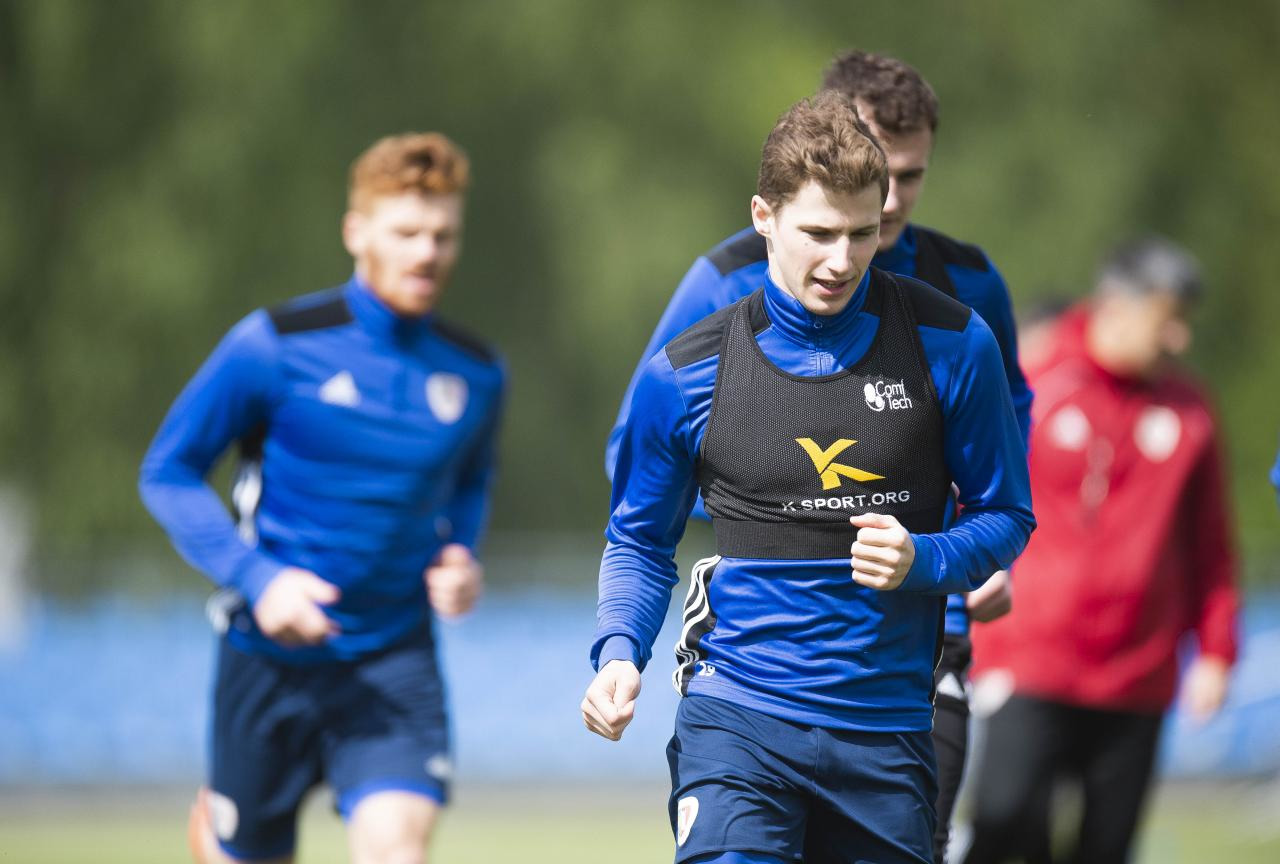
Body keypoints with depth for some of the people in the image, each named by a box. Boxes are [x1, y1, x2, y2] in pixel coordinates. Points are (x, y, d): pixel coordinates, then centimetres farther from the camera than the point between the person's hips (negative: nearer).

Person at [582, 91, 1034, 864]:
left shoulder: (950, 344, -1)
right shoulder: (687, 373, 0)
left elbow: (1007, 514, 7)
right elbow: (640, 540, 13)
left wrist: (925, 560, -14)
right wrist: (620, 655, -5)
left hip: (888, 733, 2)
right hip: (736, 716, -2)